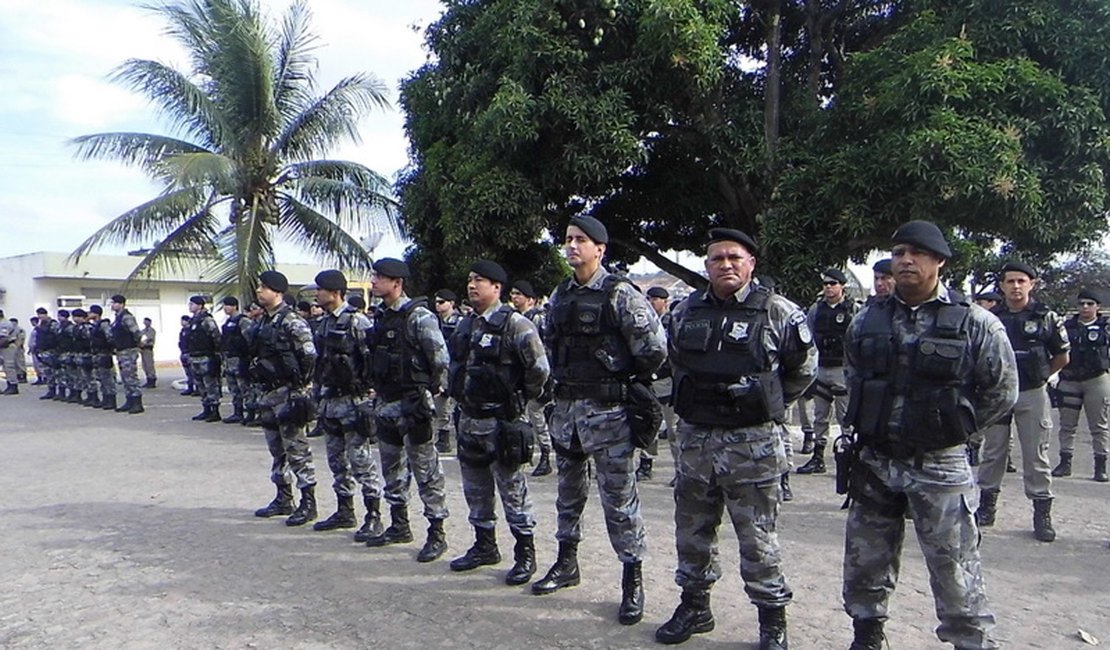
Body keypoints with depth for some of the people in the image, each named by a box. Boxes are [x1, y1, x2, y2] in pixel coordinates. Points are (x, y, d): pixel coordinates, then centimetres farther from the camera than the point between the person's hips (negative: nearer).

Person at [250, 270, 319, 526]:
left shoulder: (292, 321, -13)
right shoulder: (264, 322, 14)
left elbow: (309, 357, -17)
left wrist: (298, 388, -14)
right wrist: (261, 388, 18)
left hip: (288, 393, -9)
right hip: (267, 393, 9)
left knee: (297, 450, -5)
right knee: (276, 450, 15)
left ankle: (308, 502, 2)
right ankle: (283, 499, 25)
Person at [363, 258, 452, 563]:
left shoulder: (419, 317, -14)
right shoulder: (380, 316, 10)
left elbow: (441, 360, -15)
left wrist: (430, 394, -10)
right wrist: (379, 390, 15)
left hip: (412, 406, -8)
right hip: (385, 404, 9)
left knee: (426, 470, -2)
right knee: (392, 468, 17)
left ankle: (437, 533, 6)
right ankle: (399, 526, 30)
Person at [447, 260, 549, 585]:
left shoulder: (514, 324, -13)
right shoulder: (464, 326, 11)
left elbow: (539, 369, -17)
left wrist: (520, 398, -6)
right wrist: (463, 396, 15)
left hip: (503, 422, -8)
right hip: (469, 421, 8)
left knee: (513, 491, 2)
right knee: (475, 490, 17)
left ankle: (525, 554, 14)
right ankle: (484, 547, 32)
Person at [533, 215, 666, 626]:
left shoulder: (620, 295, -11)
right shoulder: (559, 296, 10)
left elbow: (654, 349, -12)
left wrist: (626, 380, -1)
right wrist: (563, 380, 13)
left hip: (608, 411, -7)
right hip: (565, 407, 7)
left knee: (619, 497, -1)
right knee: (569, 490, 18)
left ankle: (633, 580, 11)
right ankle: (566, 563, 34)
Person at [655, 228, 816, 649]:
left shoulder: (778, 312, -6)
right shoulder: (685, 312, 6)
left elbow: (804, 369, 5)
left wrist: (768, 404, 6)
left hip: (753, 442, -4)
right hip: (695, 437, 5)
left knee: (757, 536, 3)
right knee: (692, 529, 15)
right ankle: (694, 606, 32)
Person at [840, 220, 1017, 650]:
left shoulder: (975, 324, -6)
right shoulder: (867, 321, 4)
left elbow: (1002, 392, 1)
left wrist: (954, 425, 0)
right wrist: (873, 424, 11)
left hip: (939, 467, -4)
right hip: (874, 464, 4)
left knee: (955, 572, 3)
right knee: (865, 562, 16)